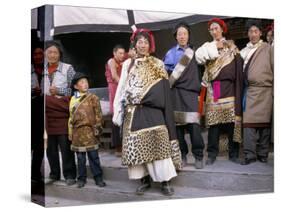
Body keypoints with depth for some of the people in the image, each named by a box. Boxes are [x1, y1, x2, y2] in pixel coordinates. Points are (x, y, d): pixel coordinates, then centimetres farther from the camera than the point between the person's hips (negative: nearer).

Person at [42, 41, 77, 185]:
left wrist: (58, 91, -12)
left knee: (65, 145, -4)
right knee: (50, 145, 7)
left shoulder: (67, 68, 1)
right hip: (47, 112, 4)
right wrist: (44, 97, 0)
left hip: (63, 111, -4)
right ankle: (54, 174, 19)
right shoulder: (43, 70, 12)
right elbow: (40, 90, 19)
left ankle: (69, 175, 6)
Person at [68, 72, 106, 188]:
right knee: (80, 157, 8)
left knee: (93, 156, 1)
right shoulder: (73, 99, 10)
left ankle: (98, 177, 9)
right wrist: (70, 133, 11)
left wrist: (97, 128, -5)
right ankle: (82, 178, 18)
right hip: (78, 132, 3)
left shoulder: (93, 98, -1)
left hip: (90, 131, -3)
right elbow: (71, 117, 13)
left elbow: (98, 115, -1)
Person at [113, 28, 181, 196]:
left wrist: (142, 97, -9)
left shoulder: (158, 64, 8)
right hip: (133, 111, 2)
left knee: (158, 142, -9)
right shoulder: (128, 64, 13)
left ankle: (165, 180, -3)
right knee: (137, 144, 1)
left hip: (152, 109, -2)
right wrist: (118, 109, 4)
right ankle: (145, 179, 11)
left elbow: (163, 90, 1)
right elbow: (122, 87, 10)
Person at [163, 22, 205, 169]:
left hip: (190, 92, 0)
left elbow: (197, 72, 11)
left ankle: (198, 156, -1)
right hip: (175, 92, 1)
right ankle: (182, 155, 10)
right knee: (178, 124, -1)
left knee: (194, 125, -11)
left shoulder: (193, 52, 13)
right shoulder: (171, 53, 11)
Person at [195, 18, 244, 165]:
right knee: (213, 121, -3)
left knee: (231, 120, -3)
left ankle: (233, 153, 6)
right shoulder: (208, 47, 17)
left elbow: (238, 69, 4)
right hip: (213, 90, 1)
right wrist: (214, 48, -5)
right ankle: (212, 154, 3)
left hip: (228, 88, -1)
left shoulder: (231, 47, 12)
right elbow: (199, 56, -3)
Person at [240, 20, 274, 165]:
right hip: (250, 90, 3)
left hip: (265, 90, -2)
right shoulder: (244, 51, 16)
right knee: (248, 122, -5)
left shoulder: (268, 48, 5)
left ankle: (262, 153, 10)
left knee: (264, 122, 1)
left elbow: (275, 69, 2)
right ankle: (250, 154, -2)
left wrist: (275, 90, -3)